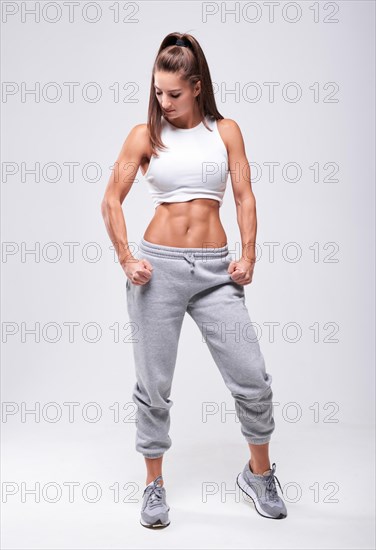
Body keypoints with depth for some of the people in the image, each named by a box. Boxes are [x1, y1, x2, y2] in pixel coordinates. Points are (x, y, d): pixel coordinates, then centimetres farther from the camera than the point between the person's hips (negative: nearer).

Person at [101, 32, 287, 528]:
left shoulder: (225, 130, 8)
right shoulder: (146, 135, 5)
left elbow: (245, 197, 5)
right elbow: (111, 201, 6)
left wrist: (248, 255, -6)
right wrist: (126, 258, -5)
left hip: (215, 269, 1)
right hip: (159, 265, -1)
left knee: (252, 377, 0)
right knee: (154, 383, 6)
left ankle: (259, 472, 26)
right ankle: (154, 484, 26)